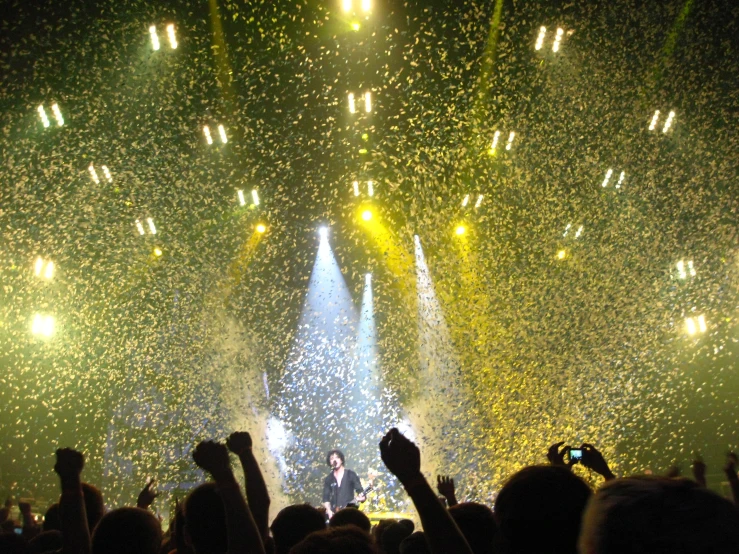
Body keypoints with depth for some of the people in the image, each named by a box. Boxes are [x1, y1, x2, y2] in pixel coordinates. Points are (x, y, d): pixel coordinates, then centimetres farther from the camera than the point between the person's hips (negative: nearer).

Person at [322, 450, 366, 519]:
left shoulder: (351, 475, 5)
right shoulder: (328, 479, 12)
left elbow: (360, 491, 1)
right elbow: (326, 498, 9)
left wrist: (361, 497, -21)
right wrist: (329, 511, -6)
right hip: (334, 515, 2)